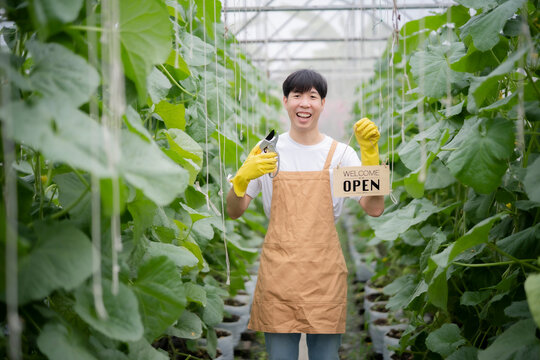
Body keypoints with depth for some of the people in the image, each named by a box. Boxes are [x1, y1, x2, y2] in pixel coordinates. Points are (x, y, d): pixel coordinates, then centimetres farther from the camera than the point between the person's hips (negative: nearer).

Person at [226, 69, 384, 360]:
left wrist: (370, 153, -17)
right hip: (278, 271, 0)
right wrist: (241, 178, -16)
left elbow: (374, 209, -8)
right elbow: (234, 212, 4)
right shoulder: (267, 151, 4)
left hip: (325, 272, 0)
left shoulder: (341, 153, 2)